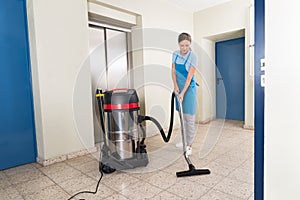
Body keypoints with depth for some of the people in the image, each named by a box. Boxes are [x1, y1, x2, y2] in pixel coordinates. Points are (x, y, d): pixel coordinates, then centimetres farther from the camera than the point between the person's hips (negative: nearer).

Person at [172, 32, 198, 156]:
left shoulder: (193, 57, -15)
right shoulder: (175, 54, 2)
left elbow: (189, 77, -18)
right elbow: (173, 71, 2)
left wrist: (183, 92, -22)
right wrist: (175, 86, -11)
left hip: (189, 88, -6)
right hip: (179, 87, 6)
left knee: (189, 117, -4)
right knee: (182, 115, 13)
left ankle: (189, 145, 6)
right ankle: (185, 140, 29)